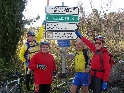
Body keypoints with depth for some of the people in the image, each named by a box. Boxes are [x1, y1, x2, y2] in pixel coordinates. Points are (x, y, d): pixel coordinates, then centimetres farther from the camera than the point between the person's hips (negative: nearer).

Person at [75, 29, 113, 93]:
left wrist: (105, 82, -22)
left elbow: (107, 69, -18)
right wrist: (80, 36, 27)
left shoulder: (105, 54, -16)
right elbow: (89, 44, 20)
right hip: (93, 75, 8)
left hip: (99, 77, -8)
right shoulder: (96, 51, 5)